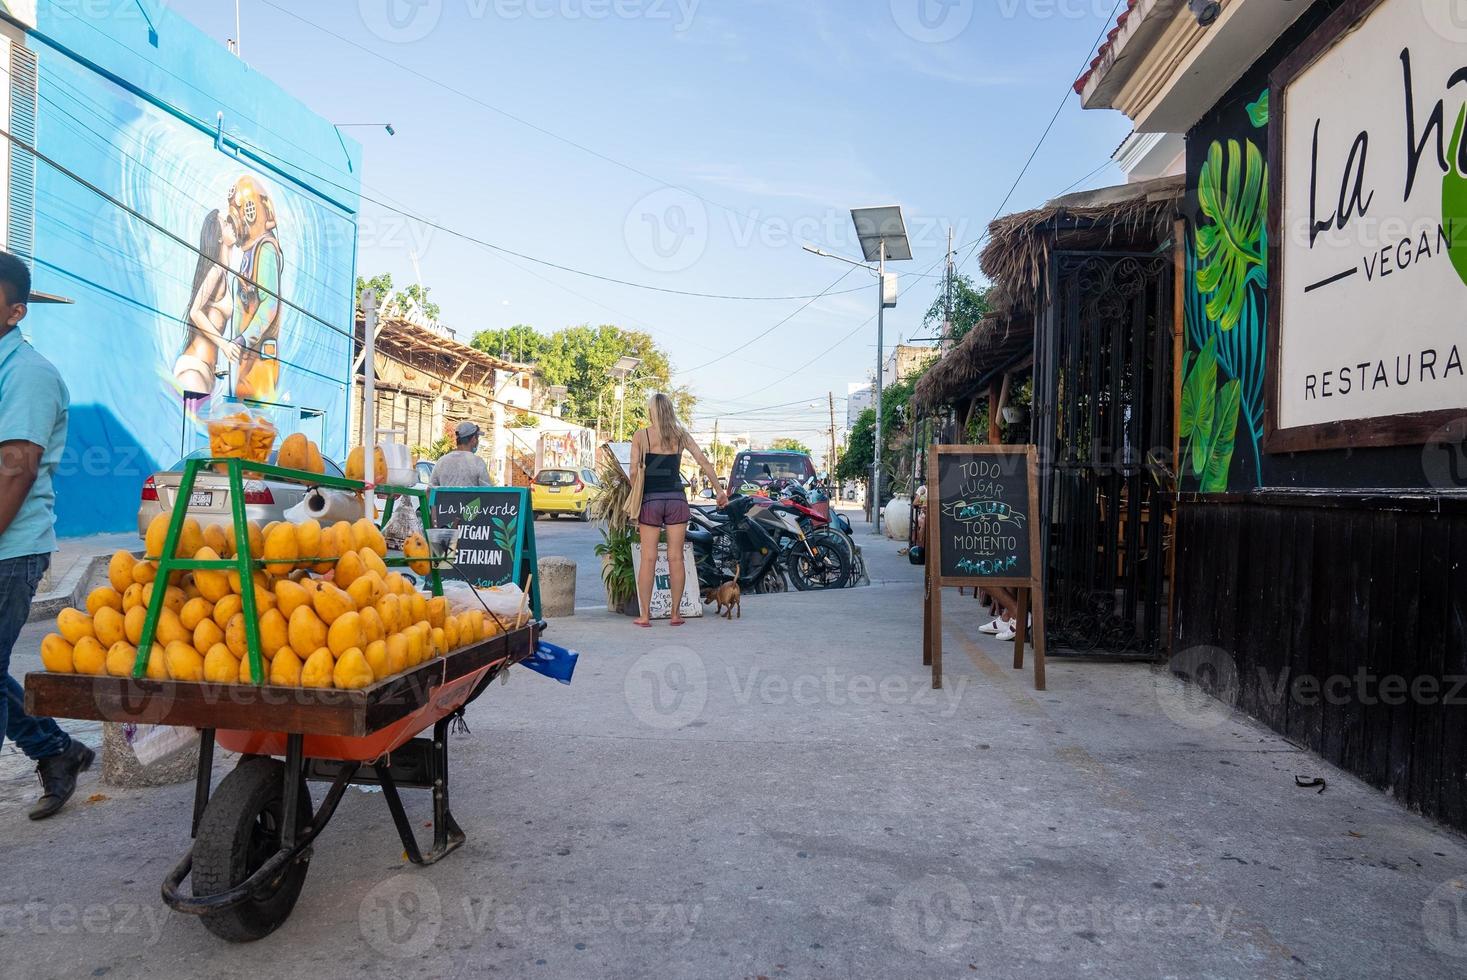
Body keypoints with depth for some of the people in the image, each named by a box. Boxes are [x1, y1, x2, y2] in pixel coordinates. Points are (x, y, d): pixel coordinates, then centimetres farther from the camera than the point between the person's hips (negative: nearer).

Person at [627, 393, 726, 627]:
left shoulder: (641, 436, 0)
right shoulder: (680, 435, 6)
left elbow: (634, 471, -5)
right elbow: (704, 462, 3)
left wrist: (635, 497, 10)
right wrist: (720, 490, 9)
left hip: (650, 500, -2)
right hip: (676, 499, 2)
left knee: (648, 559, 3)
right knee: (676, 557, 5)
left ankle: (645, 614, 5)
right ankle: (676, 613, 10)